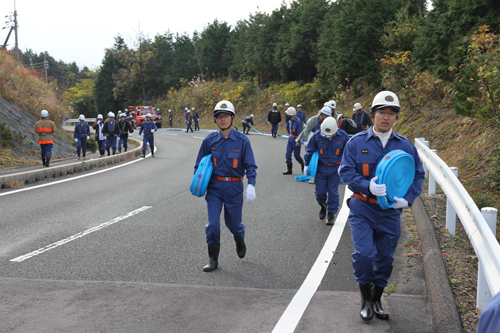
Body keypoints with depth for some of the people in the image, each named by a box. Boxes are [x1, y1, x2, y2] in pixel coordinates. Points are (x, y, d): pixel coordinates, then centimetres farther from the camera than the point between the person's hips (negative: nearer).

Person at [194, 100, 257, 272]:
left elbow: (250, 166, -5)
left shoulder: (242, 140, -5)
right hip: (214, 187, 1)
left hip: (234, 187, -1)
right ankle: (213, 259, 7)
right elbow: (199, 164, 10)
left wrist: (251, 185, -19)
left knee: (233, 222, 10)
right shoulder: (209, 140, 0)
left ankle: (240, 241, 45)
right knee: (213, 223, -6)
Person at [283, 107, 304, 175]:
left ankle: (302, 164, 33)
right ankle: (289, 170, 2)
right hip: (290, 139, 8)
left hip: (296, 140, -8)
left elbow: (300, 132, -20)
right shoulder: (291, 121, 7)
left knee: (296, 155, 4)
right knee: (288, 154, -1)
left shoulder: (298, 121, -19)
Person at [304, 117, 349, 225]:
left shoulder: (343, 136, -10)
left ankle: (332, 214, 15)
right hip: (321, 168, 1)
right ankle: (323, 205, 36)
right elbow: (310, 151, 5)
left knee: (333, 192, 0)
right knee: (320, 191, 5)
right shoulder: (317, 136, -9)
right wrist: (307, 165, 7)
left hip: (335, 169, -1)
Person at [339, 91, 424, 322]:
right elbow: (346, 171, -6)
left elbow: (417, 175, 8)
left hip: (390, 213, 3)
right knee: (364, 254, -13)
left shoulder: (405, 146, 3)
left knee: (385, 258, 11)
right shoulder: (357, 142, -3)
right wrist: (367, 186, -22)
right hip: (362, 209, -3)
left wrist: (407, 198, -9)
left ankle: (376, 300, 32)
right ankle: (365, 298, 12)